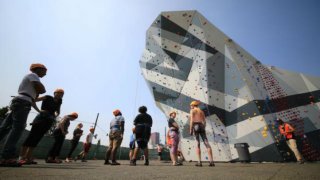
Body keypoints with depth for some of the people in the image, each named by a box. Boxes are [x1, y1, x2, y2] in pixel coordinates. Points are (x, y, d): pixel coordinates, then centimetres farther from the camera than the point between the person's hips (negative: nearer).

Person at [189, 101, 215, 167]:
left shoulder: (192, 110, 6)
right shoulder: (201, 111, 23)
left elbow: (192, 120, -7)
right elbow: (204, 121, 17)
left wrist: (190, 130, -8)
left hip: (196, 127, -4)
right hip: (202, 127, 4)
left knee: (197, 144, -4)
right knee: (206, 143, -3)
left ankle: (199, 162, -8)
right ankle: (211, 161, -12)